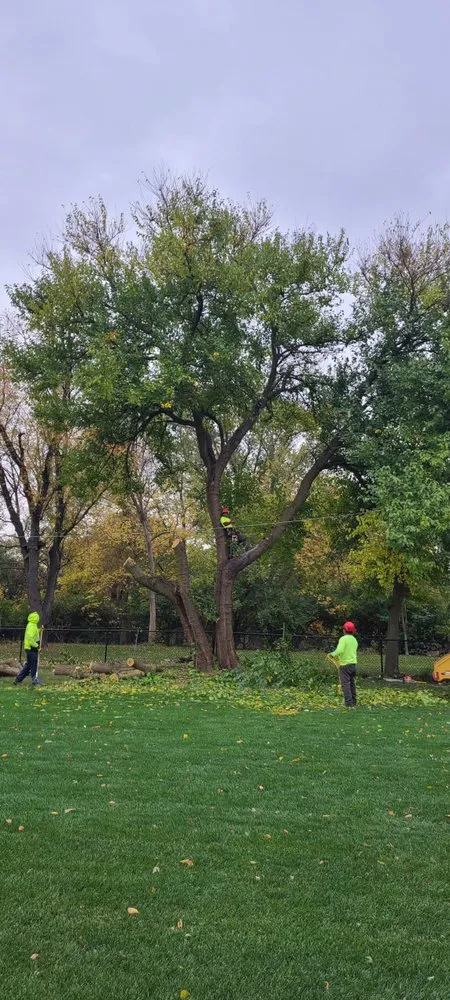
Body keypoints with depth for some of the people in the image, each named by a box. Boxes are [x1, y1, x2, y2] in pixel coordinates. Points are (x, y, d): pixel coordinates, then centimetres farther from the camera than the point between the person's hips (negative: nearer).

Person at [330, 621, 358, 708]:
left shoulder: (343, 639, -12)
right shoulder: (354, 640, 13)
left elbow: (340, 650, -25)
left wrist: (333, 654, -6)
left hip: (345, 665, -7)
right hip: (354, 664, 7)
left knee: (345, 684, -6)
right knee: (352, 684, 14)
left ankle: (349, 704, -11)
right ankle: (354, 703, 17)